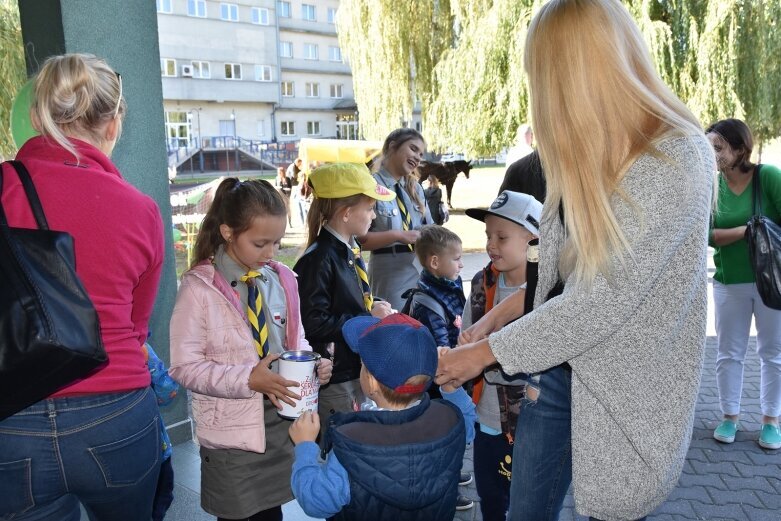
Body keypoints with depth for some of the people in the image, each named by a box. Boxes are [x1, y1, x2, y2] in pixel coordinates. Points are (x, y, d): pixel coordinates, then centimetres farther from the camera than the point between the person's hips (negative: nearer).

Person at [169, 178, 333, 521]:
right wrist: (249, 380, -24)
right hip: (232, 428, -4)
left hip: (283, 417, 4)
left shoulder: (282, 279, 1)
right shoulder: (199, 287, -14)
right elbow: (185, 367, -14)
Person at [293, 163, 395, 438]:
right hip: (335, 378, -9)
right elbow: (314, 324, -26)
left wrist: (376, 308, 1)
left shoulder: (350, 251, 8)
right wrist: (368, 317, -20)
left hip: (359, 369, 9)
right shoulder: (318, 260, -21)